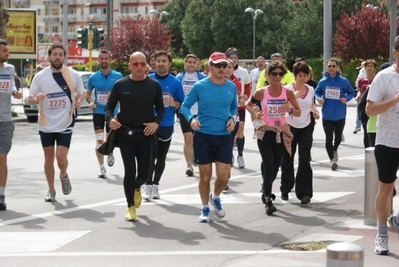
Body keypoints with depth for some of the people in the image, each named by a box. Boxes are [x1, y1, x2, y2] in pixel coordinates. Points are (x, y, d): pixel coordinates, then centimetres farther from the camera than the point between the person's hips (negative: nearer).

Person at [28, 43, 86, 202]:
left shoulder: (73, 75, -4)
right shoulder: (40, 76, -5)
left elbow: (82, 93, 11)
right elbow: (30, 99, -1)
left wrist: (78, 101, -12)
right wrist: (36, 99, -24)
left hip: (65, 124, -1)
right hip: (46, 125, 1)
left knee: (61, 157, -9)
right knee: (49, 157, 8)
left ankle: (64, 176, 25)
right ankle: (51, 190, 22)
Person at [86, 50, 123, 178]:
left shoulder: (118, 76, -2)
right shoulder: (93, 77, 2)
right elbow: (88, 93, 12)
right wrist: (90, 102, -9)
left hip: (112, 112, 0)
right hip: (98, 112, 0)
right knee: (99, 141, -10)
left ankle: (110, 153, 46)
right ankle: (102, 169, -6)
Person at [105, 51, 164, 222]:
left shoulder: (154, 85, 1)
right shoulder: (121, 85, -2)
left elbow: (160, 109, 7)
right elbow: (109, 106, 3)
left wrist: (156, 122, -12)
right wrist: (110, 119, -17)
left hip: (146, 134, 1)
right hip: (125, 134, -1)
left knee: (145, 173, 4)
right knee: (129, 171, -2)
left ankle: (136, 187, 41)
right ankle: (131, 207, 13)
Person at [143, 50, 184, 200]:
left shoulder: (175, 82, 0)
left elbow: (181, 104, 5)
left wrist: (174, 103, -15)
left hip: (167, 125, 2)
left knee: (161, 158, 10)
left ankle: (155, 185, 23)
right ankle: (148, 186, -1)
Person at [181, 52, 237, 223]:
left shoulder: (231, 87, 2)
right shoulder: (200, 86, -7)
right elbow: (185, 106, 1)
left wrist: (232, 118, -3)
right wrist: (191, 118, -18)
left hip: (224, 137, 2)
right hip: (203, 136, -2)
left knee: (223, 176, -3)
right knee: (205, 176, 4)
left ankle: (215, 197, 30)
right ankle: (205, 208, 25)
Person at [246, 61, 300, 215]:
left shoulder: (288, 93, -7)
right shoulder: (261, 93, -10)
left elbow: (299, 112, -1)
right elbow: (249, 105, 7)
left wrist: (290, 110, -22)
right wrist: (255, 113, -12)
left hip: (281, 133, 3)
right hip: (265, 132, -3)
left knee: (275, 167, 14)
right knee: (269, 166, -13)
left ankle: (266, 191, 41)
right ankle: (268, 200, -7)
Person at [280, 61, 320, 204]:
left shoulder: (310, 90, 4)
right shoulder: (288, 89, -8)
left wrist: (315, 110, 3)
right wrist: (294, 96, -34)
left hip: (306, 128, 2)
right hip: (290, 127, -2)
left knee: (304, 159, -7)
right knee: (287, 159, 9)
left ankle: (304, 192, -6)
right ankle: (285, 189, 26)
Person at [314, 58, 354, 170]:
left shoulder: (343, 81, -7)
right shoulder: (322, 82, -3)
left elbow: (351, 92, 3)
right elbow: (317, 92, 11)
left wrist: (346, 98, -18)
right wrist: (319, 98, -10)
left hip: (340, 115, 1)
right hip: (327, 116, 0)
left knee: (338, 137, 16)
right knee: (329, 138, -7)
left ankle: (335, 150, 48)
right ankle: (332, 159, 7)